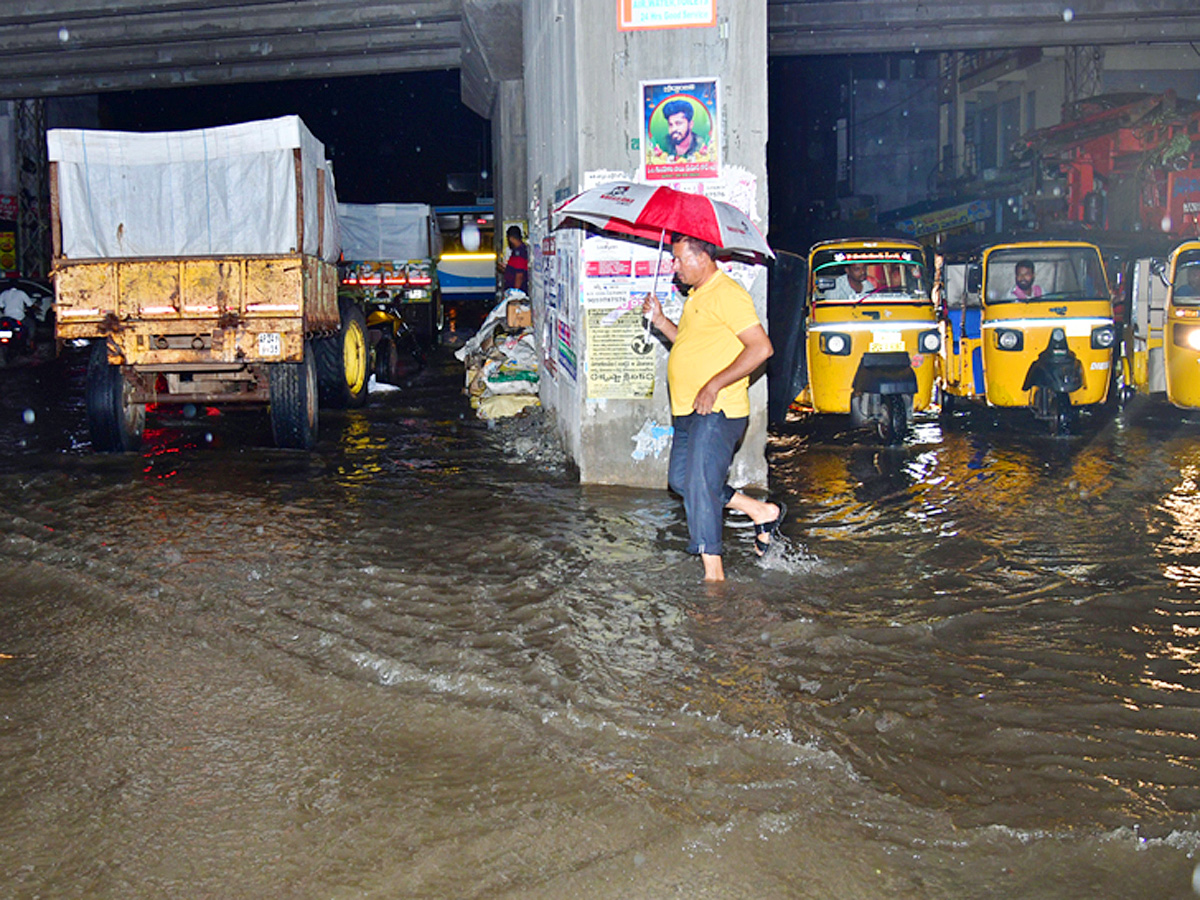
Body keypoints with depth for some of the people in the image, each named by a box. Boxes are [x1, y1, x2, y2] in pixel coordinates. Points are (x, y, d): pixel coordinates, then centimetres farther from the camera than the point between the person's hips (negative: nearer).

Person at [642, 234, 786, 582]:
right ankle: (763, 512, 23)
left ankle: (714, 575, -1)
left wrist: (715, 385, -22)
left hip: (717, 412, -10)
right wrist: (659, 320, 14)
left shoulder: (726, 293, -13)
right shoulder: (696, 296, 18)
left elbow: (761, 347, -20)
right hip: (689, 411, 10)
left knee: (700, 486, -10)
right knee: (680, 480, 12)